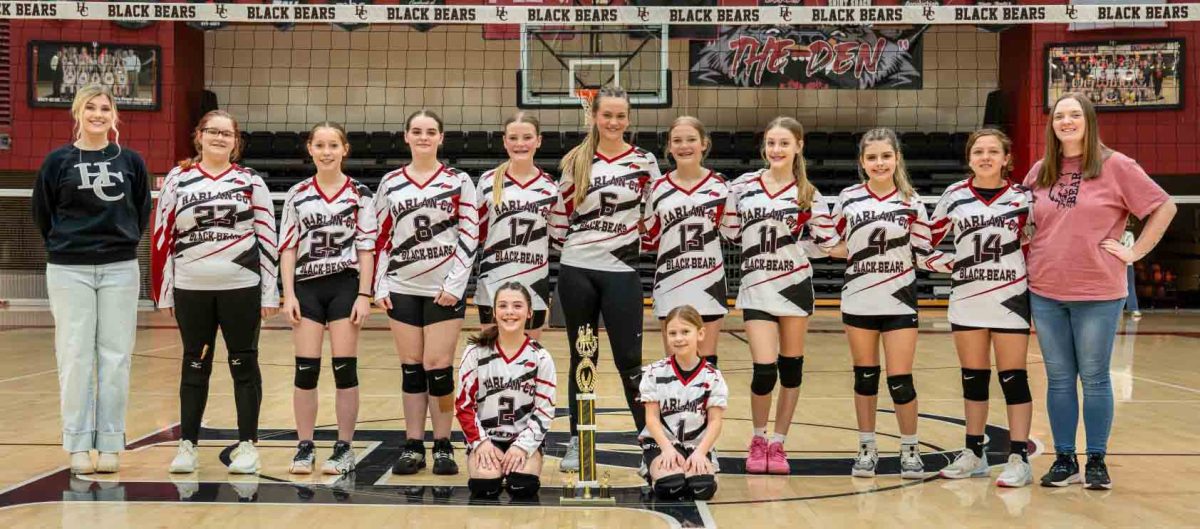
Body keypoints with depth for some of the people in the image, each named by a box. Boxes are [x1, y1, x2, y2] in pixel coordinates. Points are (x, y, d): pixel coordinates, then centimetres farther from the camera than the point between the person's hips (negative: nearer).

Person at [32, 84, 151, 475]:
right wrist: (65, 246, 9)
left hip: (120, 270, 1)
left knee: (115, 358, 2)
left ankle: (111, 443, 10)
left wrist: (123, 243, 8)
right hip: (69, 271, -1)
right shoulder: (58, 161, 1)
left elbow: (142, 212, 12)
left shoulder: (131, 161, 4)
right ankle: (78, 445, 9)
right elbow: (42, 214, 7)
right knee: (75, 357, 1)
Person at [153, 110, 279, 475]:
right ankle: (187, 444, 17)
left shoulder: (251, 181, 4)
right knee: (194, 365, 9)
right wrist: (163, 292, 4)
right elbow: (163, 236, 7)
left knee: (244, 364, 5)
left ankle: (247, 444, 13)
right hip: (191, 290, 1)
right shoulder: (177, 179, 6)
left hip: (242, 287, -1)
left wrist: (270, 293, -1)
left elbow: (267, 238, 3)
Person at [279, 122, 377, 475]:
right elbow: (287, 246, 6)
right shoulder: (297, 195, 7)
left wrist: (364, 295, -7)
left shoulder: (359, 194, 2)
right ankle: (305, 448, 12)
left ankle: (344, 448, 9)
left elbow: (366, 247, 0)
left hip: (345, 286, -2)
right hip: (307, 286, 2)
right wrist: (288, 294, -3)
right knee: (306, 369, 2)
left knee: (344, 368, 0)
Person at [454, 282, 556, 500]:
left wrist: (523, 445, -14)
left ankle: (518, 460, 9)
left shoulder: (540, 357, -4)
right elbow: (464, 404, -2)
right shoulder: (476, 352, -5)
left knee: (523, 486, -25)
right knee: (486, 486, -26)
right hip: (485, 437, 0)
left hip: (525, 438, 0)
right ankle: (485, 461, 9)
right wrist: (480, 441, -12)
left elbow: (545, 411, -3)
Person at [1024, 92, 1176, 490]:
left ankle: (1096, 461, 14)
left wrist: (1135, 252, -6)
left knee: (1094, 378, 3)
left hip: (1097, 293, -3)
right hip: (1045, 292, 4)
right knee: (1058, 379, 8)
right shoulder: (1039, 172, 8)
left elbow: (1164, 207, -2)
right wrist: (1032, 255, 8)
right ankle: (1064, 460, 17)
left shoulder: (1115, 166, -3)